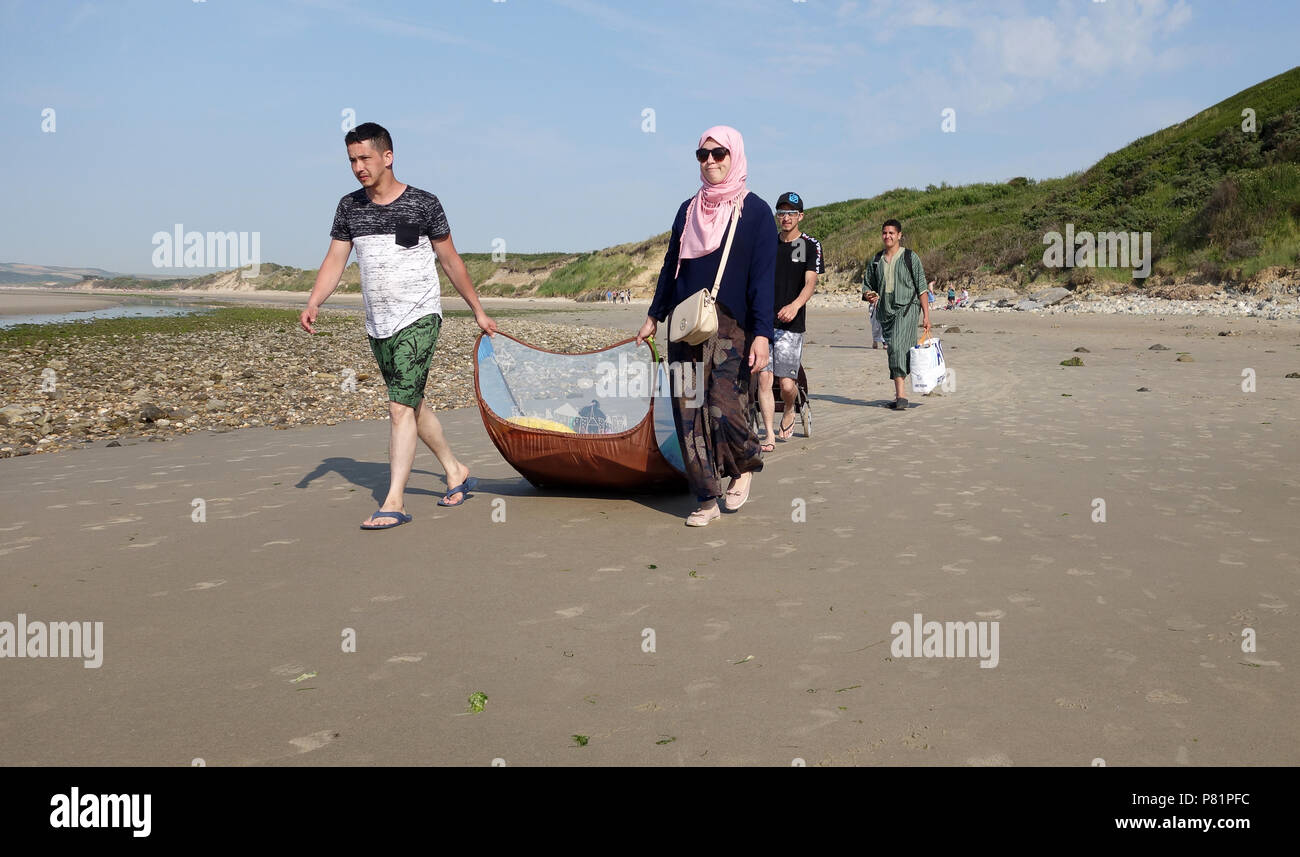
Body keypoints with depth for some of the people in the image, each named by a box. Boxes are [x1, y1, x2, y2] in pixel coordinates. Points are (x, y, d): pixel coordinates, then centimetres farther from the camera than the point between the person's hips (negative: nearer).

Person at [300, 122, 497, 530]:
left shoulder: (423, 204, -5)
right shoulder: (349, 207, 8)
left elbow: (451, 260, 3)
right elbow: (335, 260, 6)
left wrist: (478, 312, 7)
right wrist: (313, 303, -11)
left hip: (418, 317, -6)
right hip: (377, 324, 6)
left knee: (400, 407, -14)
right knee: (412, 404, 15)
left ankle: (394, 502, -12)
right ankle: (456, 472, 32)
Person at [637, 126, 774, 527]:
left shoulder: (755, 211, 0)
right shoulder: (688, 209, 14)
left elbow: (763, 277, -7)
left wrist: (762, 333, -14)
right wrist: (654, 316, 20)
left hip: (731, 328, -5)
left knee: (724, 408, -13)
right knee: (690, 411, 0)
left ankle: (745, 465, 20)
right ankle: (707, 500, 9)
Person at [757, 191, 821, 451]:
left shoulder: (810, 245, 1)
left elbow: (810, 283, -10)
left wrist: (795, 305, -28)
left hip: (791, 324, -2)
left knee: (787, 383, -3)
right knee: (764, 379, -7)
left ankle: (788, 413, 31)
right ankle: (769, 435, -1)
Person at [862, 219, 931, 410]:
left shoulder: (910, 258, 3)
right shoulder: (875, 260, 15)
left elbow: (922, 288, 3)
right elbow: (867, 285, 20)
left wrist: (926, 315, -3)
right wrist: (868, 295, -5)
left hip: (906, 308, -5)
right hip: (885, 312, 5)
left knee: (897, 346, -23)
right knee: (893, 351, 9)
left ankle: (900, 396, -26)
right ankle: (899, 396, 19)